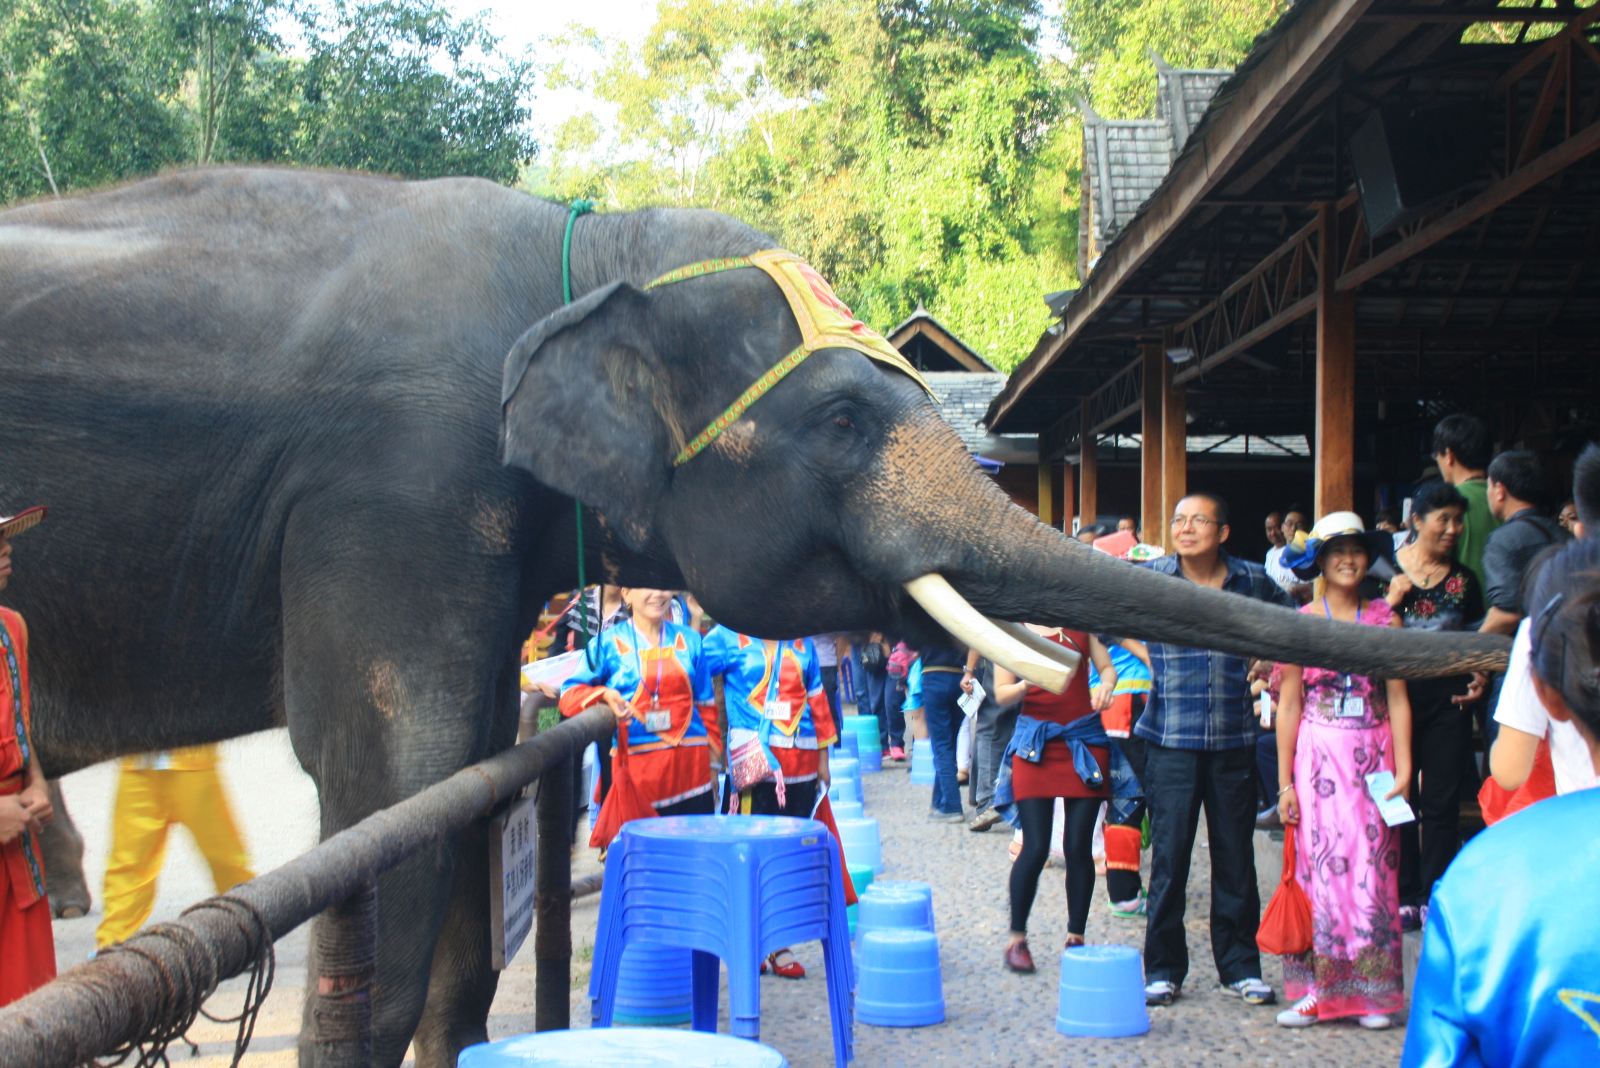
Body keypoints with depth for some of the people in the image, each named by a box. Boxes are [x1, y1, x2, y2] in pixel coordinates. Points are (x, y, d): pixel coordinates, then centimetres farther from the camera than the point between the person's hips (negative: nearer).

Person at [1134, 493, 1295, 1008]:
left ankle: (1241, 966, 18)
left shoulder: (1252, 581, 4)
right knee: (1169, 854, -1)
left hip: (1233, 738, 2)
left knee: (1235, 855, 7)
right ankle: (1163, 969, 9)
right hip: (1171, 738, -2)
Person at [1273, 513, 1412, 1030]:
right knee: (1318, 868, -2)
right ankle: (1316, 992, 5)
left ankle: (1372, 992, 8)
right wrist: (1285, 781, -1)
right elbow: (1289, 705, 2)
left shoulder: (1384, 619, 5)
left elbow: (1398, 699, 3)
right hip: (1318, 756, -1)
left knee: (1372, 870, 1)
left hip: (1373, 759, 1)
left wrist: (1403, 768, -5)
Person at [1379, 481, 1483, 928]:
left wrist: (1479, 678, -1)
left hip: (1448, 702, 2)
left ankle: (1434, 896, 11)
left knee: (1442, 803, 3)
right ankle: (1404, 896, 13)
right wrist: (1391, 602, -16)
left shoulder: (1463, 579, 8)